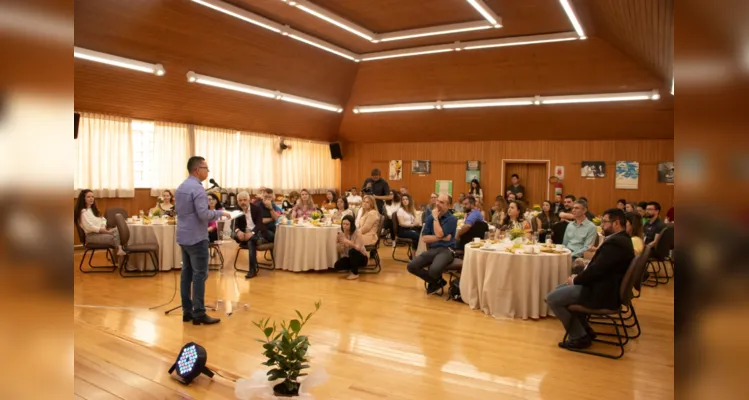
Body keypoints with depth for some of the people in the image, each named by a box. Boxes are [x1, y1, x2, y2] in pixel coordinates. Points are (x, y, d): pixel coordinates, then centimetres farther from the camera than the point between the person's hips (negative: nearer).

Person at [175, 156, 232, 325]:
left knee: (186, 273, 10)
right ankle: (199, 314, -3)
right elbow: (203, 214, -24)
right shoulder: (197, 188, -17)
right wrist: (220, 213, -8)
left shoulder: (180, 187, 13)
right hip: (196, 237, -9)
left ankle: (187, 311, 15)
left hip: (183, 236, 9)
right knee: (199, 275, -5)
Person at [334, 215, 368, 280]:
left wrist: (349, 242, -45)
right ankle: (352, 269, 8)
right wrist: (339, 243, -28)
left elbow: (358, 248, -31)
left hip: (361, 258, -4)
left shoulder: (357, 233, -19)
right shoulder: (341, 234, -6)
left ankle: (355, 273, -16)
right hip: (349, 258, 4)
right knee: (337, 266, -24)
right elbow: (340, 251, -9)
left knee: (352, 251, -36)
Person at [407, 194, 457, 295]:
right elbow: (424, 238, 1)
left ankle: (436, 282, 6)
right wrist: (441, 238, -11)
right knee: (411, 266, -15)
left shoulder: (452, 219, -4)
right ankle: (437, 282, 4)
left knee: (434, 270, -34)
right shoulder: (430, 217, 10)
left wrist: (435, 218, -8)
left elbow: (439, 234, -17)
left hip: (446, 250, -5)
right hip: (432, 250, 5)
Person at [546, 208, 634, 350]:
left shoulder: (614, 243, -24)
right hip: (605, 287, 11)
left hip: (601, 293, -11)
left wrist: (575, 280, -8)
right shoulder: (620, 239, 11)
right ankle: (585, 330, 19)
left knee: (552, 298, -8)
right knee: (559, 290, 19)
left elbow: (596, 269, -25)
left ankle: (579, 336, 3)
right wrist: (579, 277, 2)